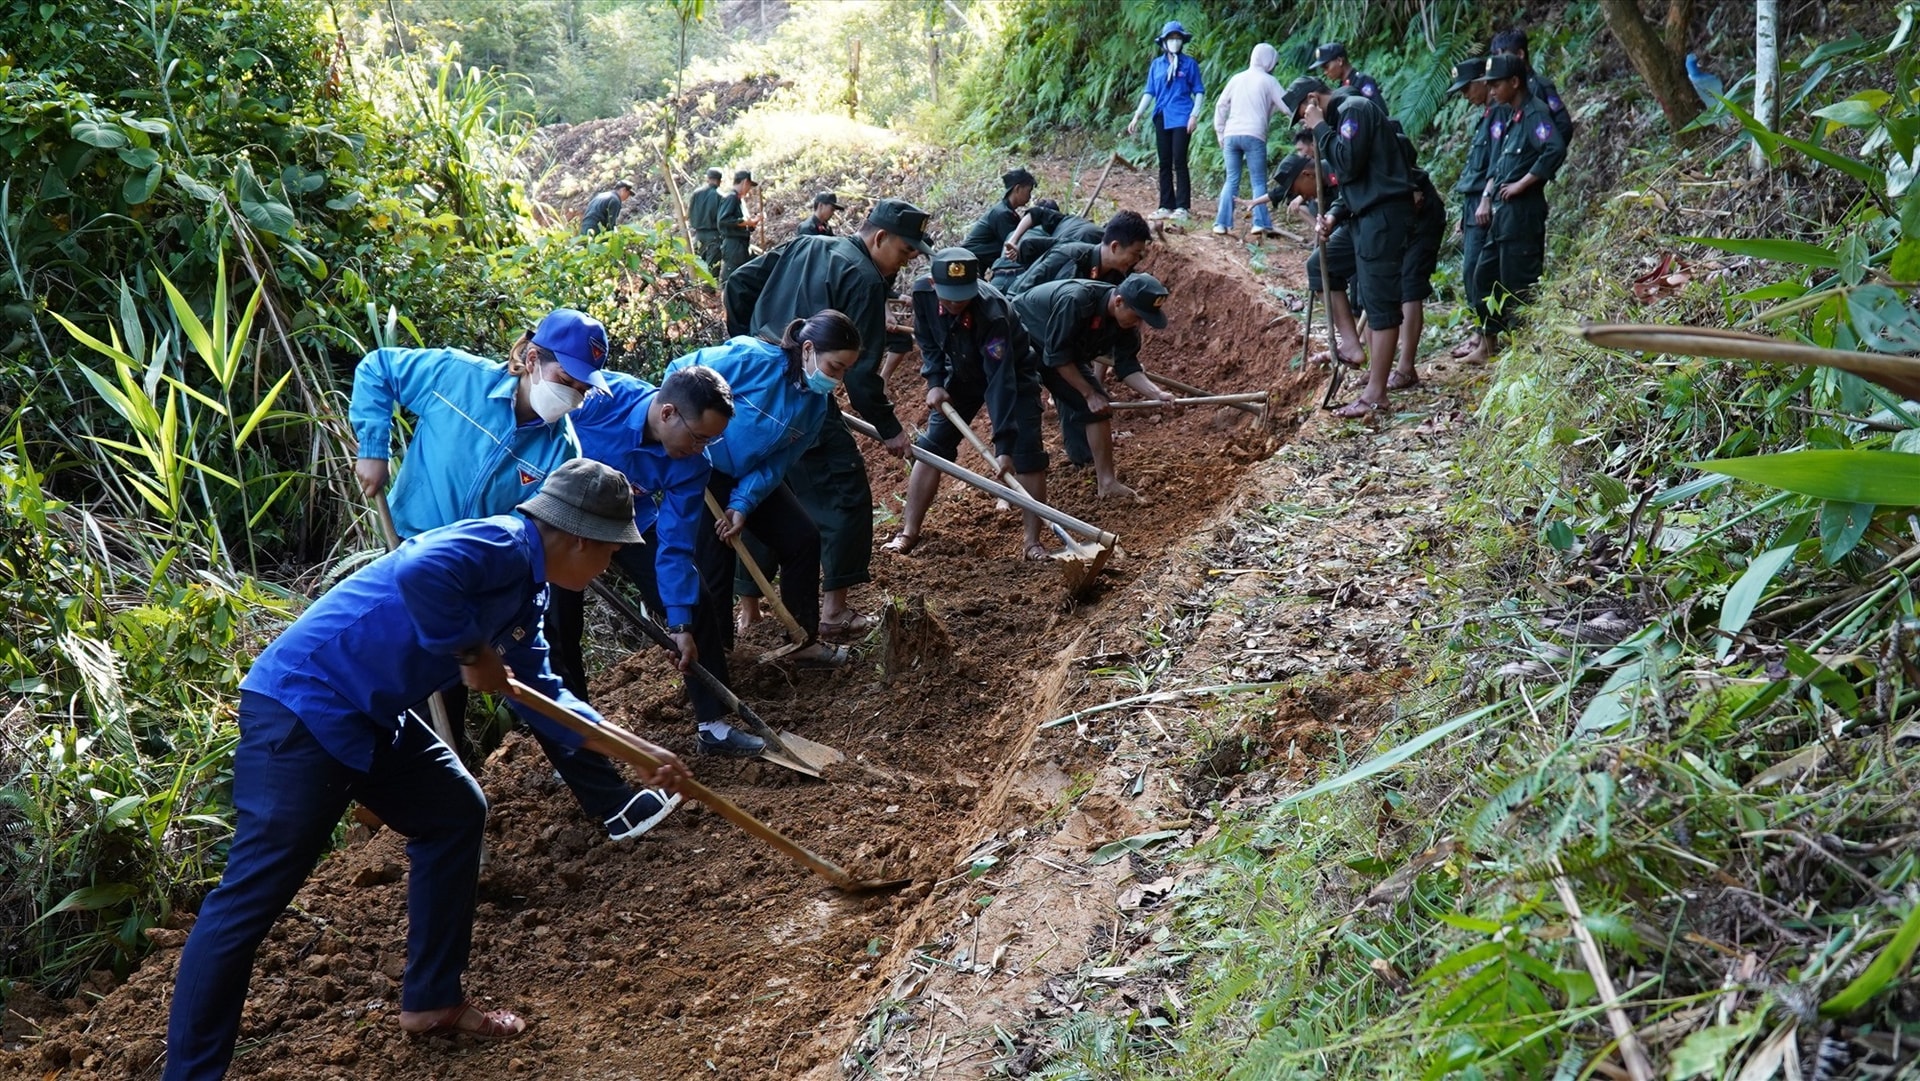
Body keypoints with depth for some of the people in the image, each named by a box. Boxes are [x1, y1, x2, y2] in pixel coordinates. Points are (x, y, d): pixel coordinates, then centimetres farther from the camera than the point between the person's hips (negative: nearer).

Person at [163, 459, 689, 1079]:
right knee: (252, 894, -7)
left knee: (455, 815, 18)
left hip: (371, 717, 11)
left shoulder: (526, 589, 15)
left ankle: (430, 1001, 26)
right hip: (303, 705, -11)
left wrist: (639, 751, 25)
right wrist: (473, 652, -21)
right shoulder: (505, 543, -16)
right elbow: (419, 573, -37)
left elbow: (539, 693, 26)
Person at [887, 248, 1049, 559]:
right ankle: (909, 532, 6)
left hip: (1012, 373, -4)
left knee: (1026, 454, -15)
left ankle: (1033, 541, -8)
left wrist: (1003, 445, -43)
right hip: (962, 375, 5)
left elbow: (1000, 380, -41)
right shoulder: (923, 293, -25)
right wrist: (934, 382, -16)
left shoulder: (992, 312, -39)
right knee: (930, 447, -1)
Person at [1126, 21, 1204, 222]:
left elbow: (1199, 92, 2)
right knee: (1164, 163, 7)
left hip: (1181, 119, -4)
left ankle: (1182, 207, -5)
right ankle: (1166, 206, 12)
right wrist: (1137, 116, 7)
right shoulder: (1156, 64, 10)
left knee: (1179, 161, -8)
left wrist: (1194, 115, -9)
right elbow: (1149, 93, 14)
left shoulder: (1189, 64, 1)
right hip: (1162, 119, 4)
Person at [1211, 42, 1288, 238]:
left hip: (1231, 135, 4)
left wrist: (1220, 133, 19)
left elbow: (1220, 106, 14)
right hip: (1254, 136, -4)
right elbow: (1287, 105, 1)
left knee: (1231, 180, 9)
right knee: (1258, 182, 1)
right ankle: (1260, 223, -10)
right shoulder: (1269, 81, 3)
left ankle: (1222, 223, 1)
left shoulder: (1237, 79, 16)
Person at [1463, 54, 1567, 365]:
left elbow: (1556, 150, -29)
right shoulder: (1503, 114, 14)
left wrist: (1522, 184, -22)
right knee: (1484, 275, 14)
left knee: (1518, 282, -6)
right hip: (1500, 210, 10)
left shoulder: (1534, 113, -13)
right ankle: (1488, 346, 23)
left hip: (1522, 210, -10)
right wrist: (1486, 199, 12)